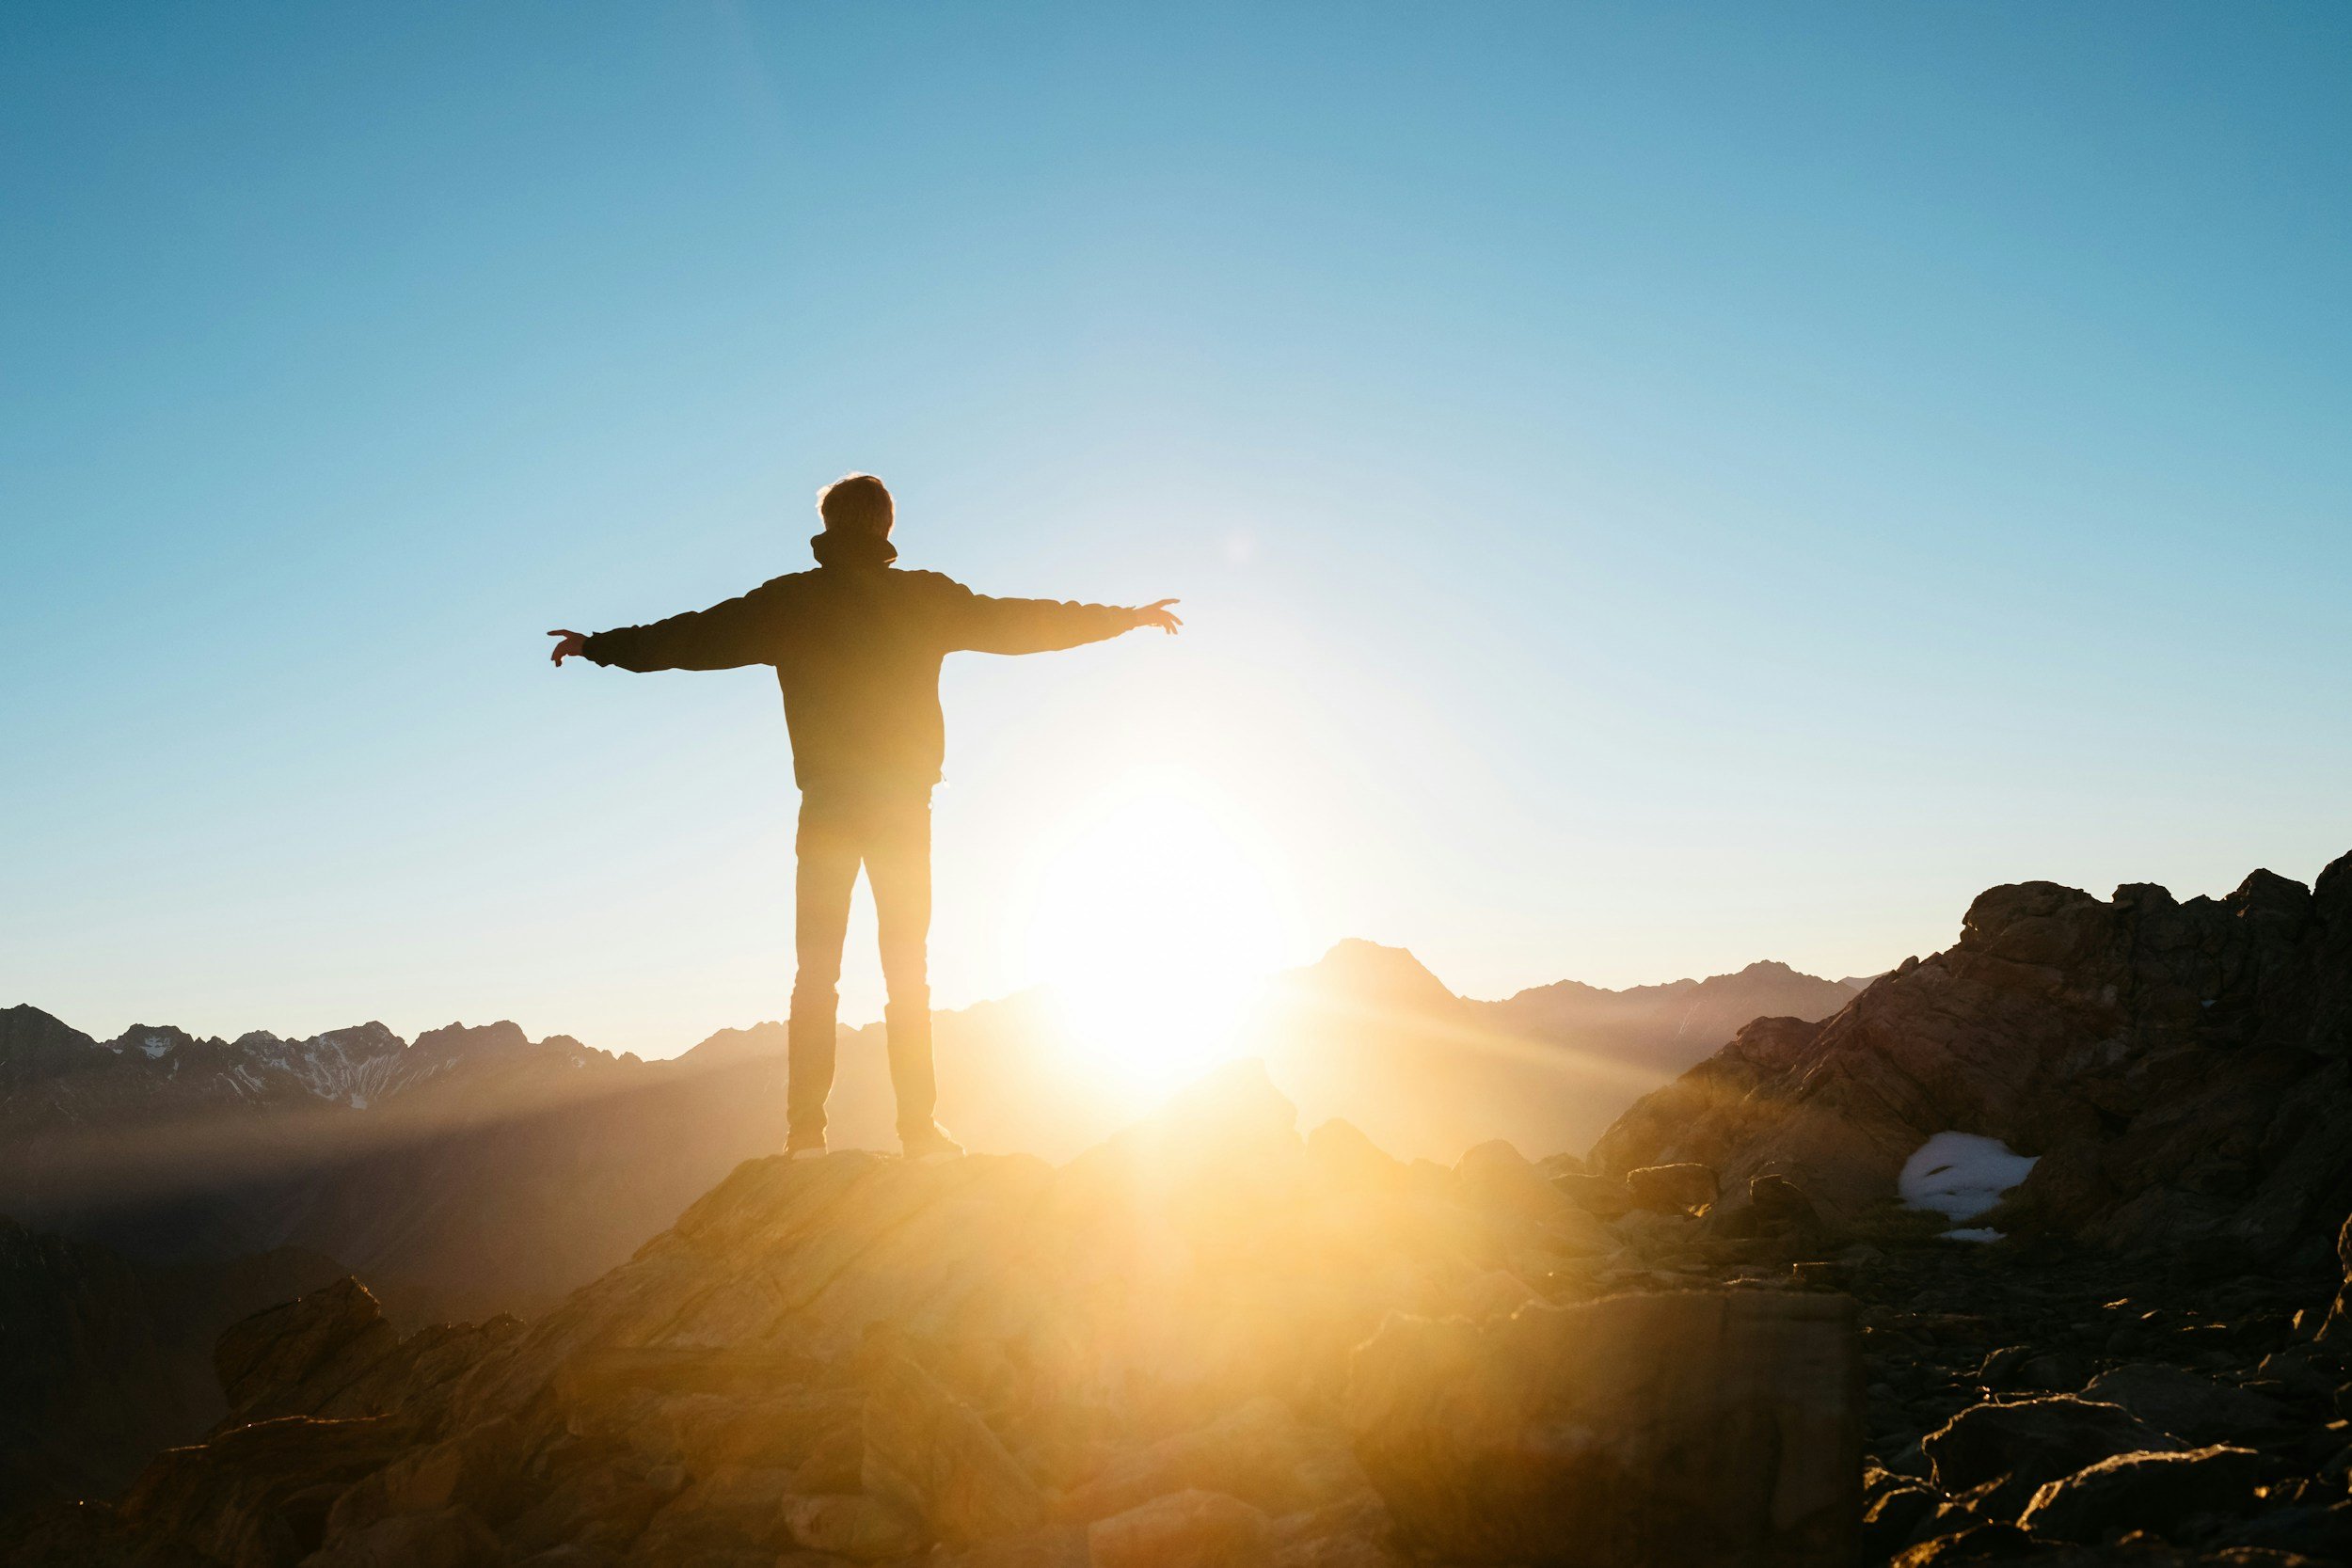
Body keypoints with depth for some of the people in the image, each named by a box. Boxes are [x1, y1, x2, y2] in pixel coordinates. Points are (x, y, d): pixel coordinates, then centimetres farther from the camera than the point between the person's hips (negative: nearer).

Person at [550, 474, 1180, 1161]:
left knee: (816, 971, 3)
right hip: (905, 805, 0)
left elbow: (695, 637, 5)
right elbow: (1021, 623, 8)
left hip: (826, 807, 0)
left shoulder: (790, 601, 1)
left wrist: (600, 645, 18)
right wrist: (1124, 618, 20)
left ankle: (806, 1130, -3)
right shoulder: (926, 599, 1)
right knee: (907, 970, 4)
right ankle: (919, 1128, 0)